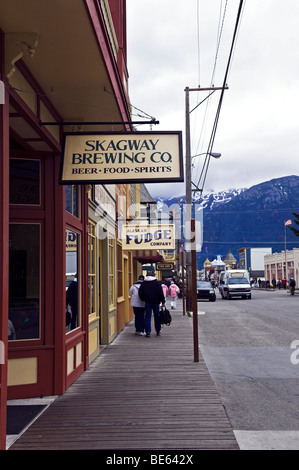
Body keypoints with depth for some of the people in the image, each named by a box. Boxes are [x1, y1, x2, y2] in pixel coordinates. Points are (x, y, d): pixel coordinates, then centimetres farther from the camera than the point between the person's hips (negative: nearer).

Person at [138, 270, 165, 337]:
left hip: (147, 302, 1)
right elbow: (161, 293, -8)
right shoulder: (157, 283, -4)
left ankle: (148, 331, -7)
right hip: (156, 302, -1)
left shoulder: (143, 283, 4)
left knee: (148, 317, 2)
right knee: (157, 317, 10)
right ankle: (158, 331, 17)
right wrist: (163, 302, -4)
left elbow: (140, 293, 7)